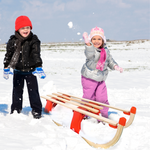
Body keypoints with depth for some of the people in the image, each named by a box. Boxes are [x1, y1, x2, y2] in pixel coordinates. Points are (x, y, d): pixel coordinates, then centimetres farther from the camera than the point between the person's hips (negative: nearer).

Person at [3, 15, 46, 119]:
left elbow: (36, 55, -17)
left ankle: (36, 110, 11)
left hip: (30, 70, -2)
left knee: (33, 91, -1)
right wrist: (6, 68, -1)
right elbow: (8, 54, 0)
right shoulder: (13, 41, -6)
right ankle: (16, 110, 25)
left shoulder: (34, 40, -11)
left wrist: (39, 67, -26)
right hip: (18, 71, 2)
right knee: (17, 91, 11)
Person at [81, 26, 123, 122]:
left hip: (101, 78, 5)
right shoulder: (90, 49, -15)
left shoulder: (106, 51, 5)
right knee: (89, 97, 0)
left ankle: (103, 116, 19)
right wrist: (88, 43, -54)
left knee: (102, 99, 4)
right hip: (89, 78, -5)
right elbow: (90, 55, -39)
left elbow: (110, 61, 18)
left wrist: (116, 67, 0)